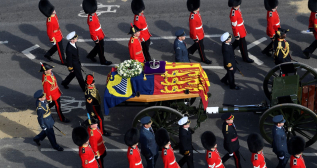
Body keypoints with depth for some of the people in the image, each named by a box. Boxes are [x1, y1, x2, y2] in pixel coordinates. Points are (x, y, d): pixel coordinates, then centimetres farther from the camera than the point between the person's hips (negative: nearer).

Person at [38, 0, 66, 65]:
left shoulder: (53, 15, -9)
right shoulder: (50, 21, -36)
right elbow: (49, 32, -25)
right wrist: (53, 40, -15)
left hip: (59, 35, 8)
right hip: (56, 38, -8)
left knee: (57, 46, 29)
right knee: (60, 50, 12)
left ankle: (47, 55, 46)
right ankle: (63, 61, 33)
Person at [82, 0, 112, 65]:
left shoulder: (93, 14, -6)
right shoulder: (91, 20, -35)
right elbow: (92, 31, -26)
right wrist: (95, 39, -17)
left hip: (100, 34, 9)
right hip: (97, 37, -9)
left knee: (98, 46, 27)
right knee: (101, 49, 12)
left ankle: (90, 55, 46)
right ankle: (103, 61, 33)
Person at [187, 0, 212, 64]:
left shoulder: (197, 12, -5)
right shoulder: (192, 17, -34)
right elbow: (192, 29, -26)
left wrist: (202, 32, 20)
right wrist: (195, 38, -18)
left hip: (200, 34, 9)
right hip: (197, 36, -9)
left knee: (197, 45, 28)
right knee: (201, 47, 12)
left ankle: (187, 52, 46)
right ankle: (203, 59, 33)